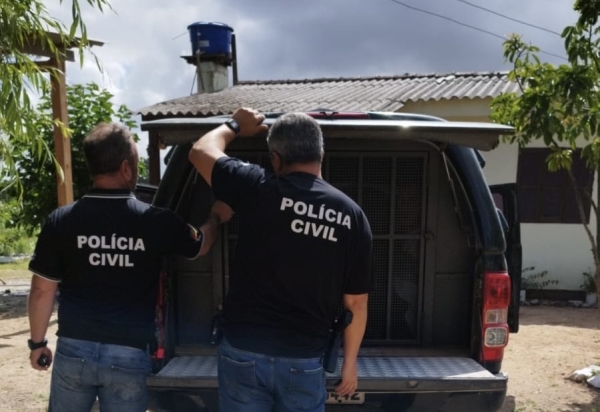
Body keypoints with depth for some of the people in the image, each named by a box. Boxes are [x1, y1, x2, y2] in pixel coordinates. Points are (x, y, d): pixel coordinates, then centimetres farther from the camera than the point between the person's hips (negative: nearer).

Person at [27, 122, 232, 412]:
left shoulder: (61, 221, -8)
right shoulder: (156, 222, -11)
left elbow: (42, 291, -1)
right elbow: (199, 245, 10)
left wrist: (37, 343, 13)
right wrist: (216, 217, 30)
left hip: (74, 349, 1)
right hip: (129, 355, -1)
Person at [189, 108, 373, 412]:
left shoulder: (259, 190, -11)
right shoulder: (352, 215, -3)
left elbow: (201, 152, 7)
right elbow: (356, 302, 1)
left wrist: (235, 126, 24)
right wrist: (349, 362, 13)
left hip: (244, 351, -1)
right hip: (304, 360, 2)